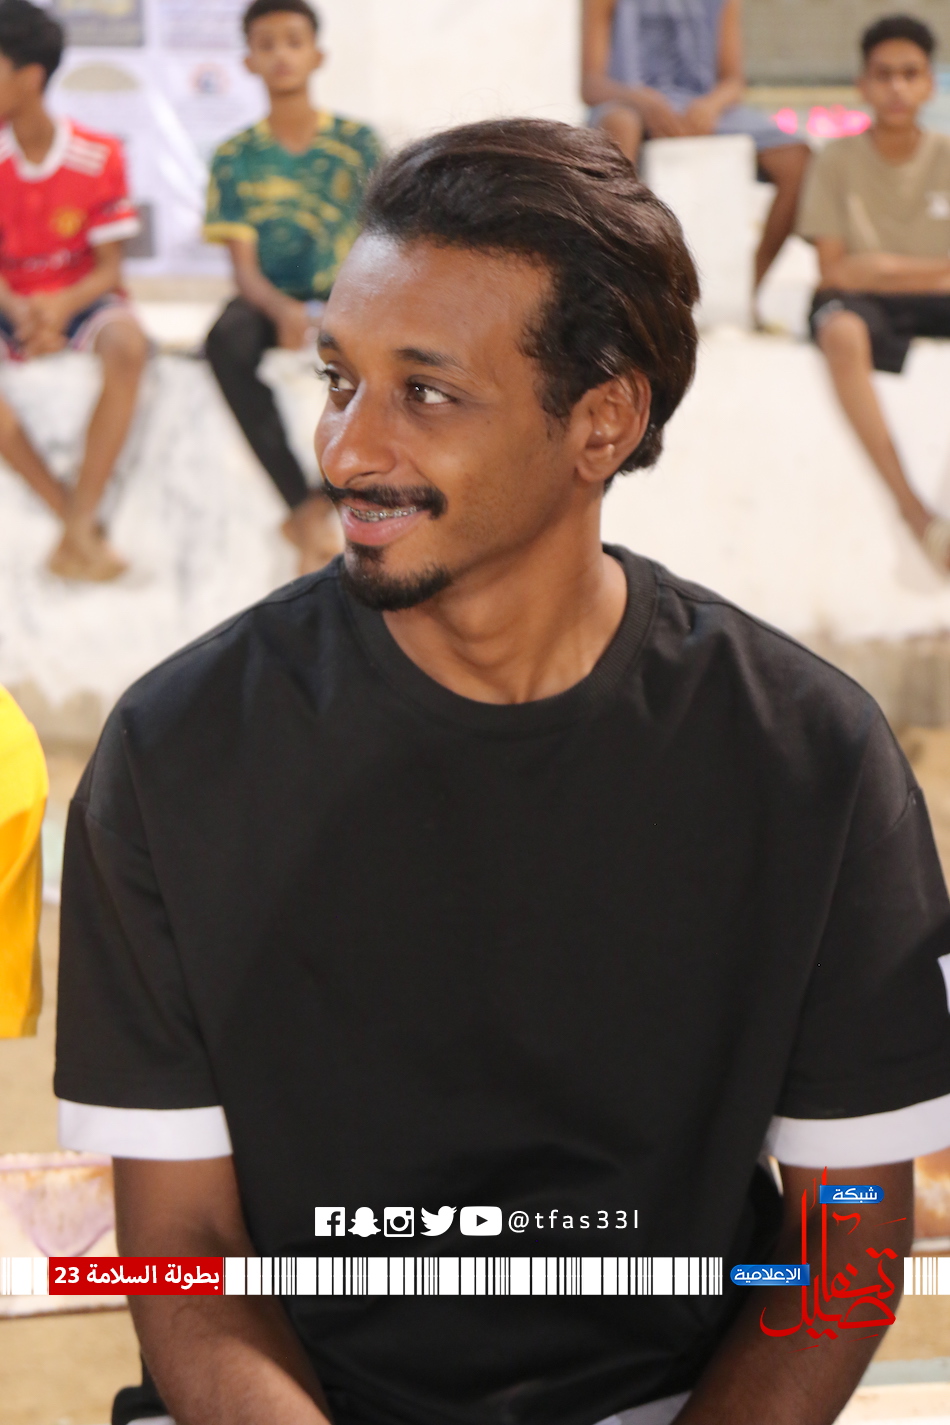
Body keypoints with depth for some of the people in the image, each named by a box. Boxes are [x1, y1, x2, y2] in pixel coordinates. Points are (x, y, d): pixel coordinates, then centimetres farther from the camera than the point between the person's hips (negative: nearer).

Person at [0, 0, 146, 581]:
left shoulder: (98, 156, -8)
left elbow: (110, 267, -7)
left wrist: (61, 308, -29)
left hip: (79, 300, -2)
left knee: (127, 344, -38)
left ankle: (78, 531, -34)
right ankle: (73, 512, -26)